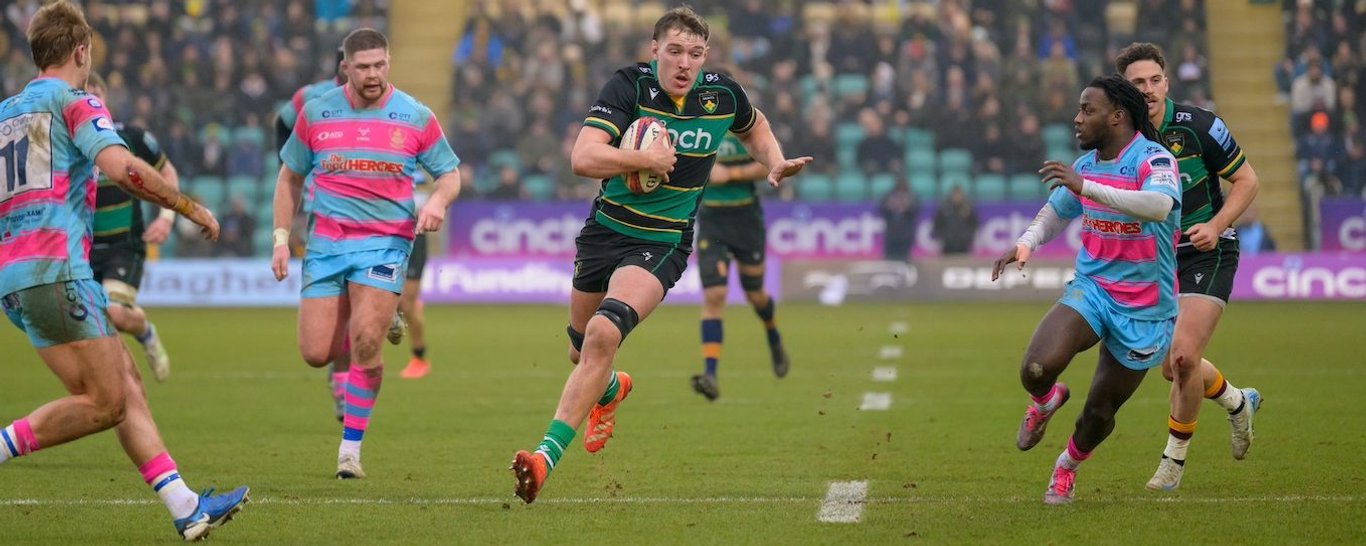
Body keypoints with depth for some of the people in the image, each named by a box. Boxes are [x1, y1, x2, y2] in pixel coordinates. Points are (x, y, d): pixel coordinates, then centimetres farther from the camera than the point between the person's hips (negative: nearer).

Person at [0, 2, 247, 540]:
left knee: (126, 384, 5)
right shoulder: (75, 102, -1)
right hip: (55, 269, -9)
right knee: (103, 403, -9)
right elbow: (120, 167, -16)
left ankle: (184, 507, 0)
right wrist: (191, 208, -7)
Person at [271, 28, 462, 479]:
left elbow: (449, 173, 9)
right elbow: (290, 176, 14)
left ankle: (351, 447, -4)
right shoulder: (316, 113, 4)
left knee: (365, 343, -19)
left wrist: (438, 201, -13)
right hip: (325, 242, 2)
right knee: (315, 354, -5)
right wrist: (281, 238, 6)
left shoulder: (416, 117, 0)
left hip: (385, 241, -2)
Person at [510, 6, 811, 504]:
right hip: (604, 231, 2)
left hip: (662, 244, -1)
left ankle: (547, 455, -27)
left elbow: (753, 127, 21)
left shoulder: (723, 94, -5)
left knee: (602, 336, -25)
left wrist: (776, 164, 4)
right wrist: (642, 160, -32)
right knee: (581, 349, 18)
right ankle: (612, 390, 57)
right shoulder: (629, 85, -15)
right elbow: (583, 158, -25)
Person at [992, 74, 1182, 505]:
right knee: (1036, 369, -23)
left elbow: (1159, 206, -40)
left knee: (1100, 412, 6)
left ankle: (1068, 465, 40)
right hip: (1091, 289, 4)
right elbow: (1056, 211, 23)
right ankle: (1045, 403, 14)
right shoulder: (1085, 165, 4)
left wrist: (1086, 188, -46)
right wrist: (1026, 243, 2)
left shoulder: (1155, 160, -18)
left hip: (1144, 310, -4)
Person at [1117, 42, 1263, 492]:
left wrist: (1216, 226, -20)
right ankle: (1238, 403, 42)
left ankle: (1174, 457, 2)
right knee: (1172, 367, 11)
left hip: (1208, 253, -5)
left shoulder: (1198, 126, -16)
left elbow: (1246, 179, -7)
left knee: (1184, 357, -17)